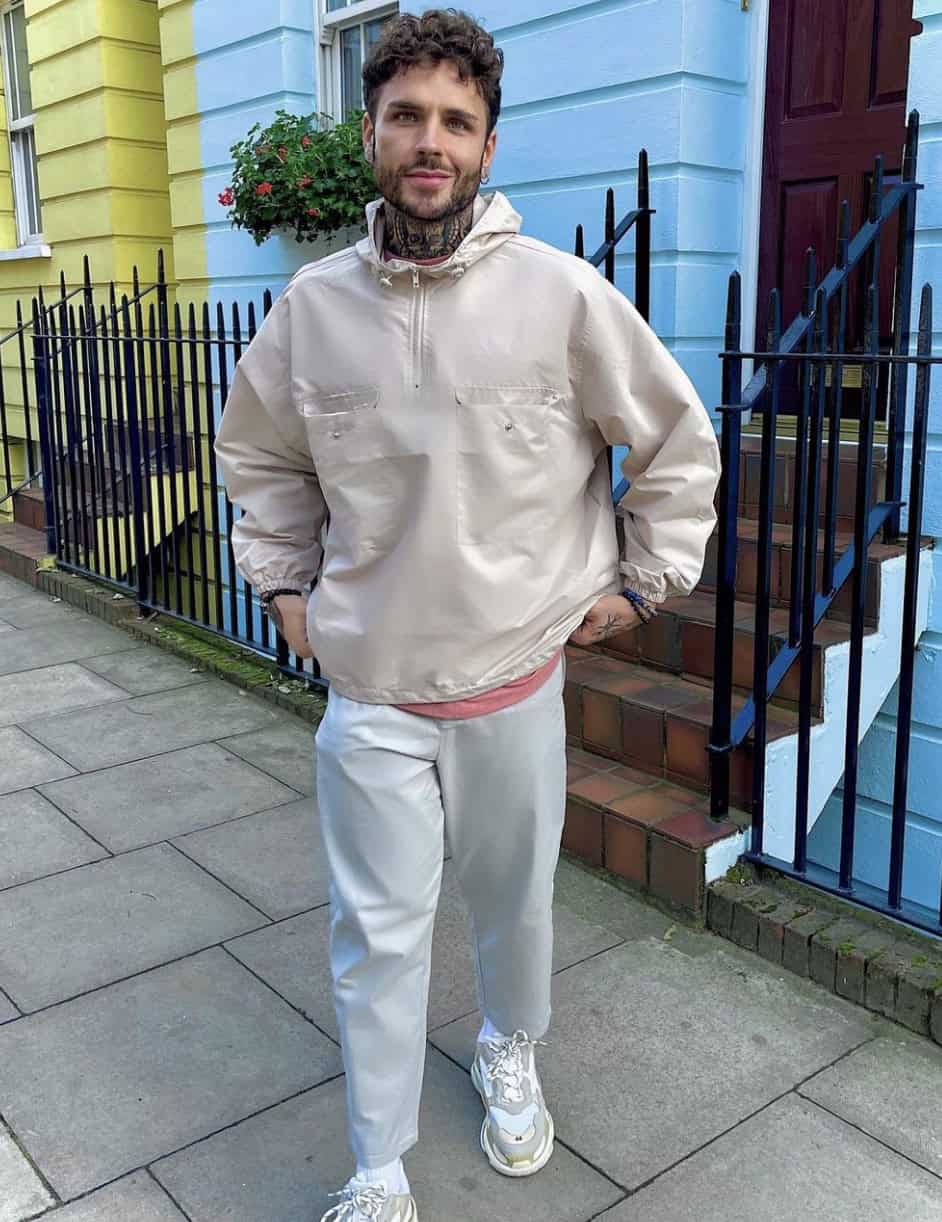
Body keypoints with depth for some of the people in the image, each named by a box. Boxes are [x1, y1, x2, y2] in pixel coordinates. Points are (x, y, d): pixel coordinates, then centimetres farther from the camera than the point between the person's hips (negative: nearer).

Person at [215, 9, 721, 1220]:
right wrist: (283, 581, 10)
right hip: (369, 689, 1)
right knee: (376, 934, 7)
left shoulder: (561, 293, -10)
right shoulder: (312, 303, -3)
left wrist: (639, 580, 3)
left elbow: (678, 441, 2)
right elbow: (258, 452, 16)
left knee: (515, 900, 18)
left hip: (517, 677, 0)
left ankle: (510, 1053, 49)